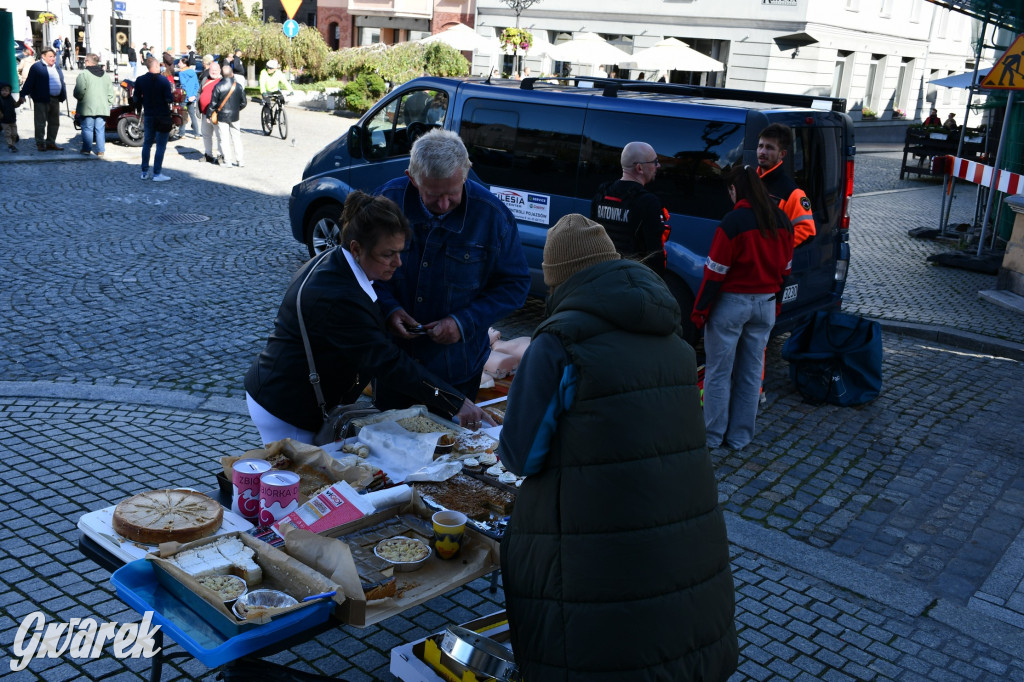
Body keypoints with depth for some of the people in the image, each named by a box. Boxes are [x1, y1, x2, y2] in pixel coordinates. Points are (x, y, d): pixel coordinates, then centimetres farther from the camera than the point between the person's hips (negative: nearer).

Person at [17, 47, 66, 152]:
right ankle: (40, 143, 5)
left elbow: (62, 83, 21)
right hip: (41, 100, -7)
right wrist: (23, 95, -14)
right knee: (41, 123, -2)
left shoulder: (57, 68, 17)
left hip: (55, 100, 7)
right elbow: (29, 82, -8)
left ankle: (50, 143, 19)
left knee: (54, 123, 10)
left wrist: (63, 96, 16)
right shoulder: (37, 67, -4)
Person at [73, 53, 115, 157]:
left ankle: (87, 149, 5)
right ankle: (100, 150, 6)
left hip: (88, 108, -4)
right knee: (100, 129, 7)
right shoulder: (105, 75, 9)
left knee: (87, 129, 3)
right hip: (103, 108, 4)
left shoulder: (83, 75, -9)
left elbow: (79, 91, -13)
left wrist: (79, 98, 7)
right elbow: (110, 91, 11)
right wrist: (109, 103, 17)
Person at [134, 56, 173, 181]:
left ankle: (145, 172, 20)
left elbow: (137, 99, 4)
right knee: (161, 145, 0)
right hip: (162, 117, -5)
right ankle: (157, 174, -2)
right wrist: (172, 95, 3)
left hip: (148, 116, 5)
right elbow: (169, 99, -18)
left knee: (147, 143, 16)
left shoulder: (140, 80, 1)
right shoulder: (163, 80, -14)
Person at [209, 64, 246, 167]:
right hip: (234, 116, 3)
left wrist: (210, 115, 2)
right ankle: (240, 160, 10)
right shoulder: (238, 86, -2)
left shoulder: (218, 86, -11)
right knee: (236, 137, 11)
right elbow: (243, 102, 6)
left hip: (222, 116, -3)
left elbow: (213, 103, -8)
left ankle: (227, 160, 3)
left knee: (225, 139, 3)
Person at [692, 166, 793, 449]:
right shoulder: (782, 221, 3)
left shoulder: (734, 221, -17)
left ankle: (713, 434, 15)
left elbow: (715, 272, -16)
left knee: (719, 372, 7)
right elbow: (785, 268, 10)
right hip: (766, 304, 6)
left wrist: (700, 310, -10)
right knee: (751, 372, 13)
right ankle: (740, 436, 21)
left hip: (731, 303, -6)